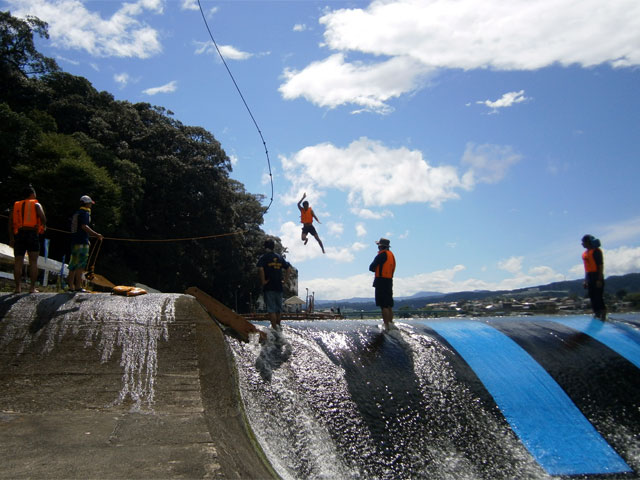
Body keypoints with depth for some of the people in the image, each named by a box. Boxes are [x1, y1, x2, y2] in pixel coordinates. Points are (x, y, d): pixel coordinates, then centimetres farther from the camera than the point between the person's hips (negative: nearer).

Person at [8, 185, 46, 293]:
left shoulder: (16, 205, 16)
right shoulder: (36, 205, 5)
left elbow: (10, 221, 8)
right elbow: (43, 218, -10)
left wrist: (11, 238, 8)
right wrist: (44, 226, 11)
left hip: (19, 234, 4)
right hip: (32, 234, -3)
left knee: (18, 262, 4)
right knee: (33, 262, -2)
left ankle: (18, 287, -1)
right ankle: (32, 288, -6)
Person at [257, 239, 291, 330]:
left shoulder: (264, 257, -6)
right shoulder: (280, 257, 10)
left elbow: (260, 269, -22)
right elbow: (287, 268, 12)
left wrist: (263, 281, -15)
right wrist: (285, 280, 13)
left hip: (268, 287, -5)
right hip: (279, 287, 5)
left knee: (271, 309, -2)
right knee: (279, 308, 14)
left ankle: (274, 328, -5)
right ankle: (278, 326, 23)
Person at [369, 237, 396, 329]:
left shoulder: (382, 254, -12)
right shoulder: (391, 255, 16)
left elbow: (371, 268, -10)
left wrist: (375, 270, 10)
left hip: (381, 281, -9)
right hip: (390, 280, 9)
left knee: (383, 305, -9)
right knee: (389, 305, 14)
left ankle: (387, 326, -12)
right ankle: (391, 324, 18)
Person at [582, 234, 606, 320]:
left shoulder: (596, 251, -10)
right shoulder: (585, 253, 16)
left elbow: (601, 265, -14)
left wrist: (599, 279, -20)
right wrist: (585, 280, 20)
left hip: (597, 276, -9)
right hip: (589, 277, 9)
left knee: (599, 297, -8)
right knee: (592, 297, 10)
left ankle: (603, 315, -4)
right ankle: (597, 314, 16)